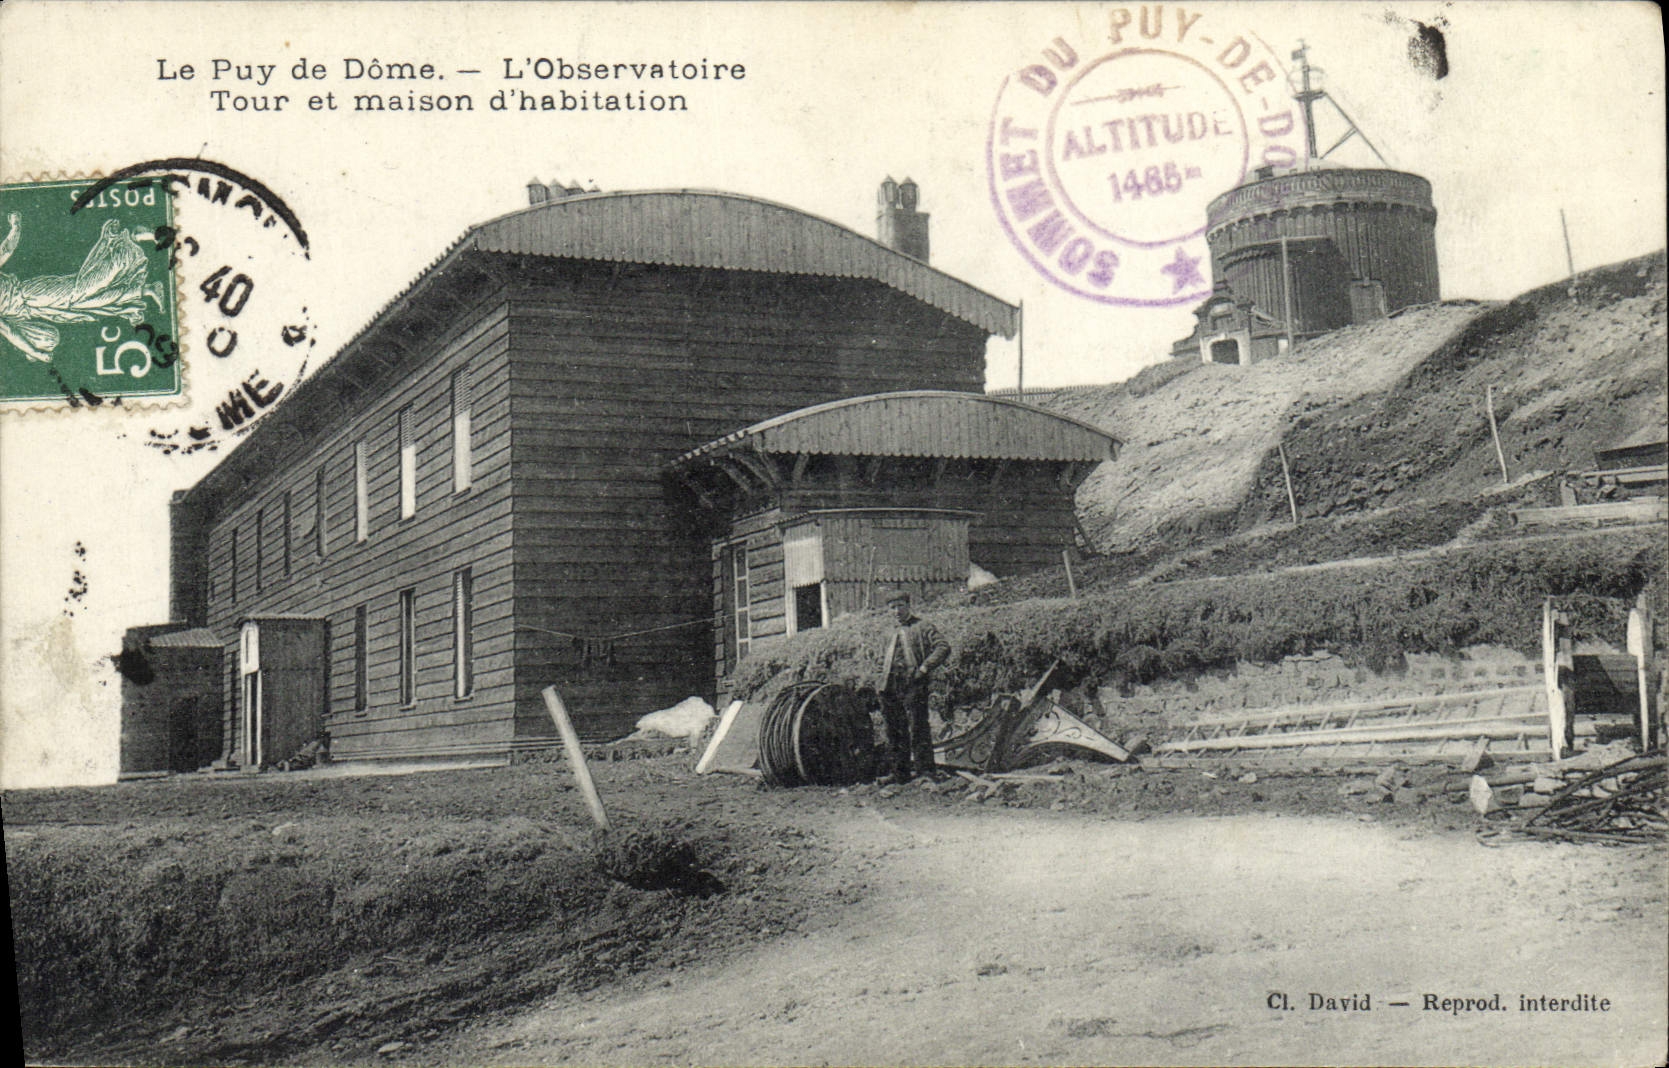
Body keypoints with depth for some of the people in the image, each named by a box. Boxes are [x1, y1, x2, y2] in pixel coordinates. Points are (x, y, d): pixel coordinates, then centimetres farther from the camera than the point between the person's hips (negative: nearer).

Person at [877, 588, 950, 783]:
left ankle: (925, 768, -3)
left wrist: (924, 668, -18)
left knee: (918, 728, -8)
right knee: (895, 730, 10)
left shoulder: (922, 627, -1)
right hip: (892, 689, 8)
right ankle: (901, 772, 17)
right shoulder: (895, 632, 23)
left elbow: (943, 647, -12)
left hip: (913, 686, -8)